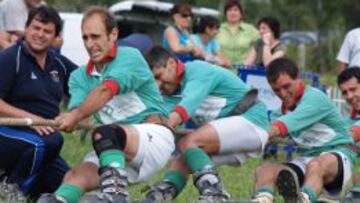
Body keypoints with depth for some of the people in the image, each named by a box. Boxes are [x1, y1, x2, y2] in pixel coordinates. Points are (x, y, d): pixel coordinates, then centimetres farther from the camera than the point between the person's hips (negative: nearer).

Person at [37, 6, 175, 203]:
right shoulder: (80, 76, 14)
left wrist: (76, 117, -36)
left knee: (103, 134, -35)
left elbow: (106, 90, -22)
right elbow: (77, 108, -6)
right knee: (75, 176, -20)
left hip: (154, 136, -6)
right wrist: (67, 120, -31)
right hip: (116, 149, 6)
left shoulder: (130, 57, -5)